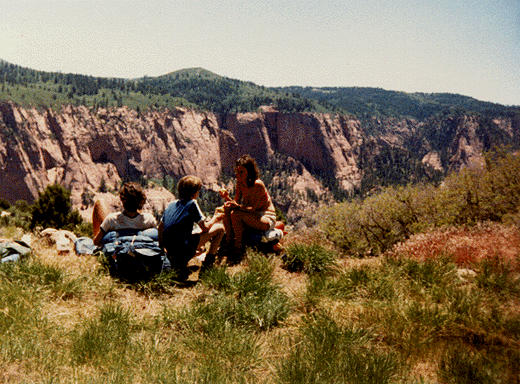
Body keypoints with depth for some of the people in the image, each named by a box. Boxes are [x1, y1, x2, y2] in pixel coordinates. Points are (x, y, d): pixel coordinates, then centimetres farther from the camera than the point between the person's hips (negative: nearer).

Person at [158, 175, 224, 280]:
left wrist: (161, 246, 34)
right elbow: (205, 228, -5)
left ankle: (179, 262, 20)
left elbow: (160, 227, 20)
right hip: (185, 250, -7)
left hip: (170, 251, 8)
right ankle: (208, 262, 9)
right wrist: (215, 218, 15)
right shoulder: (192, 203, -7)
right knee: (219, 228, 2)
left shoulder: (171, 205, 12)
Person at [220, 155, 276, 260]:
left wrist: (238, 206, -38)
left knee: (235, 214, -29)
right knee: (227, 208, -14)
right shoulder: (240, 182, -1)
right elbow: (236, 202, -2)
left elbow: (253, 208, -23)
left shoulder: (258, 185, -23)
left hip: (267, 219, -7)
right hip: (252, 216, 7)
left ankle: (238, 247, -18)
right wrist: (227, 197, -22)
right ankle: (228, 241, -9)